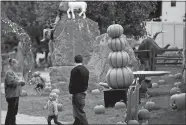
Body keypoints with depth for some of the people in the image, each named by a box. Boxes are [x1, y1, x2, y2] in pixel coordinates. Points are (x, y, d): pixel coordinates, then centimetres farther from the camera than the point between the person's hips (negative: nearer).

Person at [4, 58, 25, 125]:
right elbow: (11, 83, -26)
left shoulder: (14, 72, 18)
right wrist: (19, 81, -13)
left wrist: (21, 82, 4)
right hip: (11, 95, -10)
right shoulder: (9, 73, -13)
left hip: (16, 95, 10)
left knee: (14, 112, 16)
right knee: (10, 112, -6)